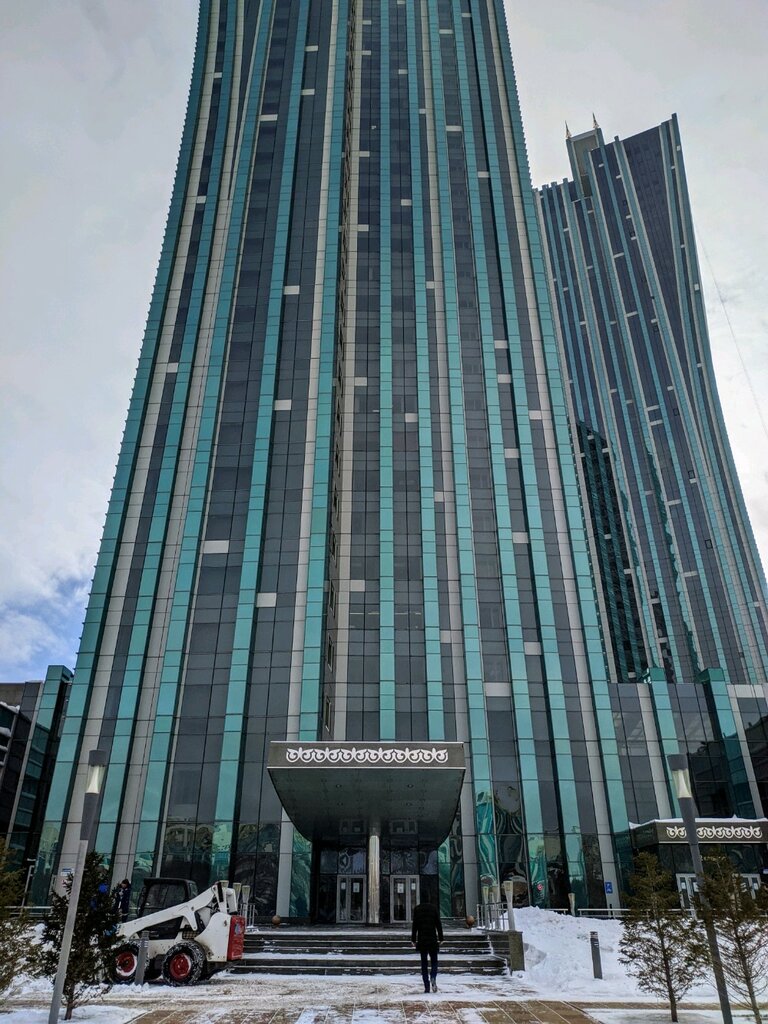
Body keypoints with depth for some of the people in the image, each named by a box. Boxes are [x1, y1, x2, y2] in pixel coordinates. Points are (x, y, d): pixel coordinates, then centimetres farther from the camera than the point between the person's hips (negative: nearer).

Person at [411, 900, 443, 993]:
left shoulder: (417, 909, 1)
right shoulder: (434, 908, 1)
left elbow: (414, 925, 1)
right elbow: (439, 924, 2)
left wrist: (413, 940, 6)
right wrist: (440, 938, 9)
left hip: (421, 941, 0)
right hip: (433, 940, 0)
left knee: (424, 963, 8)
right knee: (434, 961, 11)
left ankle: (426, 986, 3)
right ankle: (433, 978, -15)